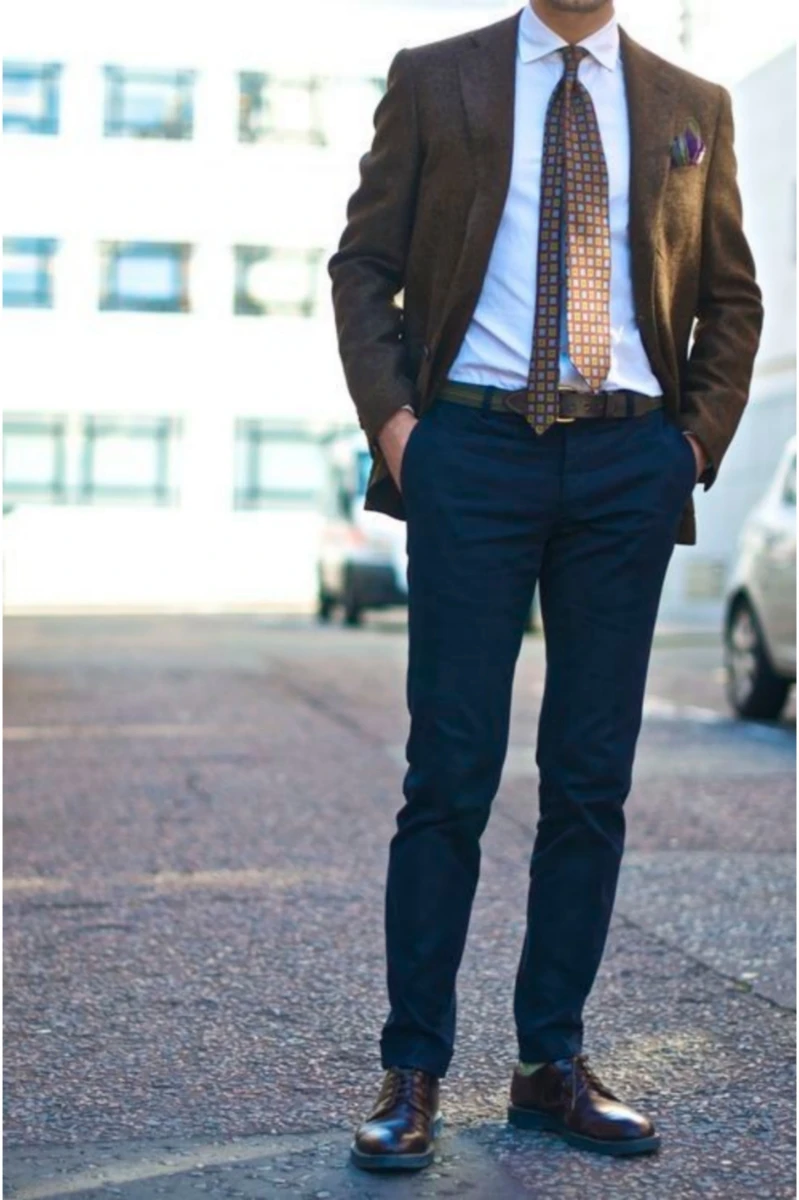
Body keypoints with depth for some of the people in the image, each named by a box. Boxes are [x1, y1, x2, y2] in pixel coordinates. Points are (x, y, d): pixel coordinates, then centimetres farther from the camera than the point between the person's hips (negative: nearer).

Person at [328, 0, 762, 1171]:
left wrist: (699, 439, 5)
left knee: (592, 777, 5)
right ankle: (414, 1070, 6)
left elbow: (732, 297, 17)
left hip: (628, 461, 2)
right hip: (474, 447, -2)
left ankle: (554, 1063, 15)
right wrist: (390, 414, -6)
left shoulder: (692, 106, 13)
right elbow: (364, 262, 6)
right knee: (450, 769, -4)